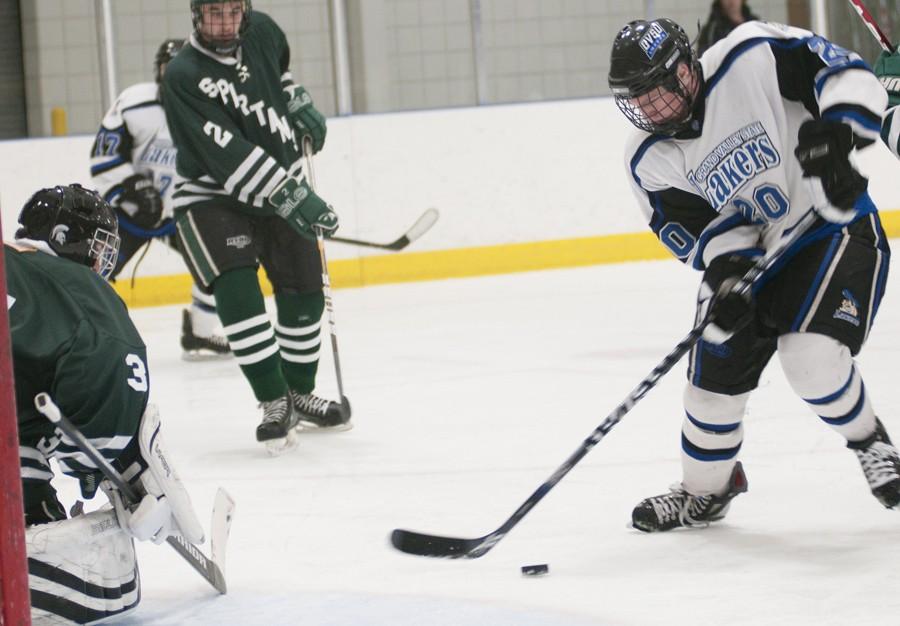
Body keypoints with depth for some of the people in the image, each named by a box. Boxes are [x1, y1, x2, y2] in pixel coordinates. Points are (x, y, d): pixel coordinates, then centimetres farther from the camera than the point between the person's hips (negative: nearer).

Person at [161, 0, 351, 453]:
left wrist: (301, 107, 11)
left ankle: (299, 394, 25)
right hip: (211, 198, -6)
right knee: (237, 292, -22)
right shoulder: (185, 76, -24)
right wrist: (293, 198, -34)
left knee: (304, 293, 6)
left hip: (281, 186, 6)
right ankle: (275, 406, -16)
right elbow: (229, 157, -30)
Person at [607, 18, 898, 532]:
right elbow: (699, 225, -8)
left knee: (811, 358, -23)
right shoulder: (650, 160, -8)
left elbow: (846, 73, -19)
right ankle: (706, 490, 25)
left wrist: (835, 130, -37)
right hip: (748, 255, 5)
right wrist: (730, 269, -28)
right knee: (716, 373, 0)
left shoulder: (754, 56, -21)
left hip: (833, 229, -5)